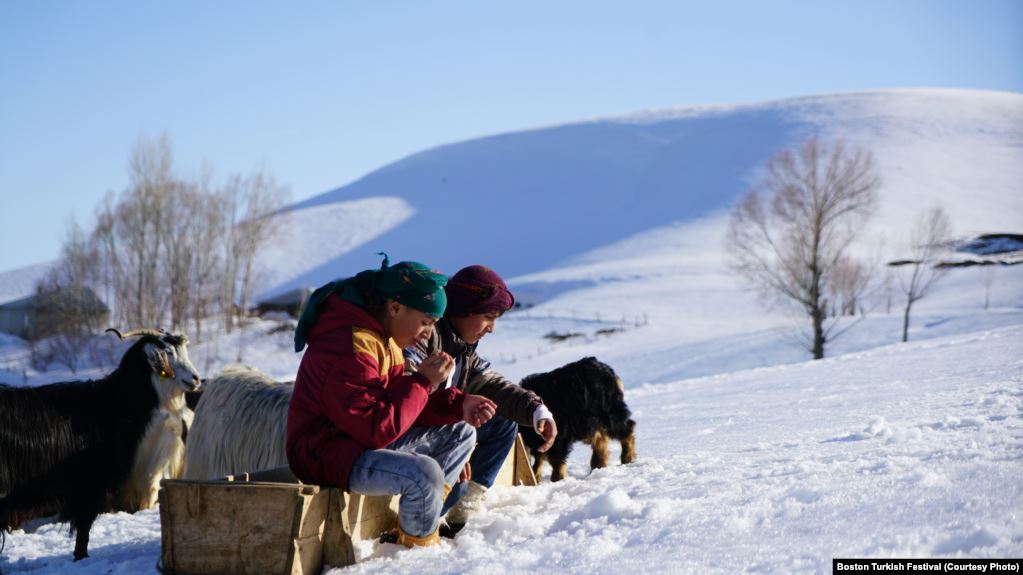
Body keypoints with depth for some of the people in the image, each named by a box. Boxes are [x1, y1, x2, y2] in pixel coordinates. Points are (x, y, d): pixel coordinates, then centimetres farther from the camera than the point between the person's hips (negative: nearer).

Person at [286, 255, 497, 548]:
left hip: (366, 439, 11)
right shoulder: (351, 349, -26)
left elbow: (400, 400, 13)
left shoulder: (383, 336, 8)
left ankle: (421, 515, 3)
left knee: (461, 432, 10)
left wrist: (457, 405, -2)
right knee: (425, 473, -32)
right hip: (326, 455, -11)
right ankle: (420, 544, -4)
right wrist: (424, 382, -21)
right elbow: (377, 429, -28)